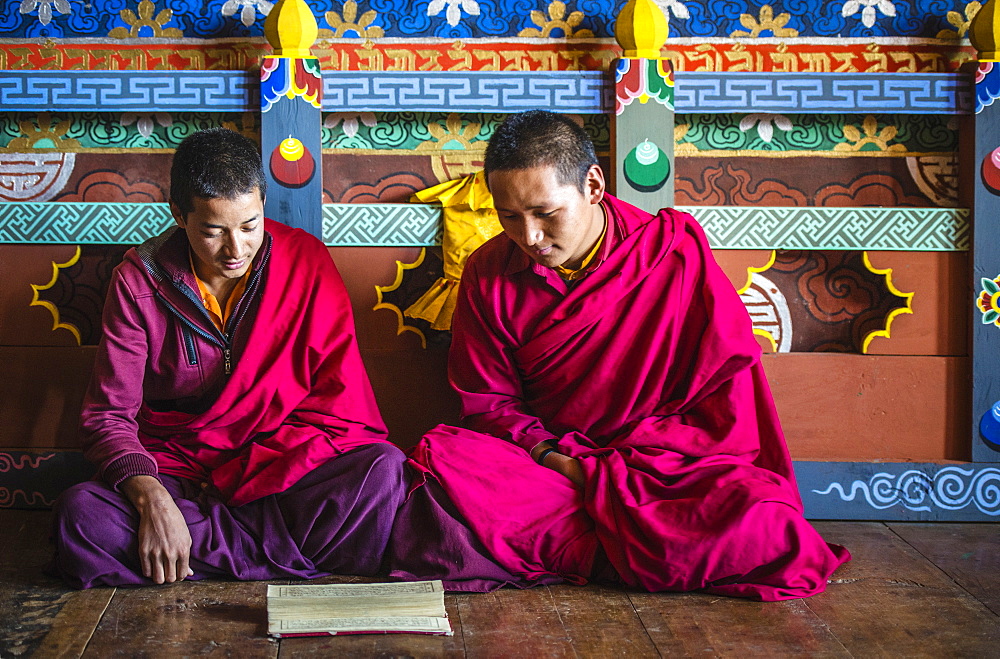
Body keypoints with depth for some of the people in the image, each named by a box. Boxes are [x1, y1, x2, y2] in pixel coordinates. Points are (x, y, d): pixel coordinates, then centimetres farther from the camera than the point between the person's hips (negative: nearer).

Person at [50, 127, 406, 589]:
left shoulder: (306, 261, -4)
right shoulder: (140, 280, -3)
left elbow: (340, 405, -6)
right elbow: (108, 415, -5)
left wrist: (232, 481, -14)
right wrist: (151, 497, -26)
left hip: (282, 474, -1)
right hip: (173, 473, 1)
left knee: (384, 469, -30)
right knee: (80, 515, -31)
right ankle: (301, 554, -24)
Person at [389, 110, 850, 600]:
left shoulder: (677, 251, -6)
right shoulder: (489, 275, 1)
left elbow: (729, 399, -6)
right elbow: (489, 402, 8)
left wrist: (608, 468, -14)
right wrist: (551, 458, -13)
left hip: (669, 465, -2)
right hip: (542, 463, 2)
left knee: (765, 526, -32)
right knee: (439, 457, -28)